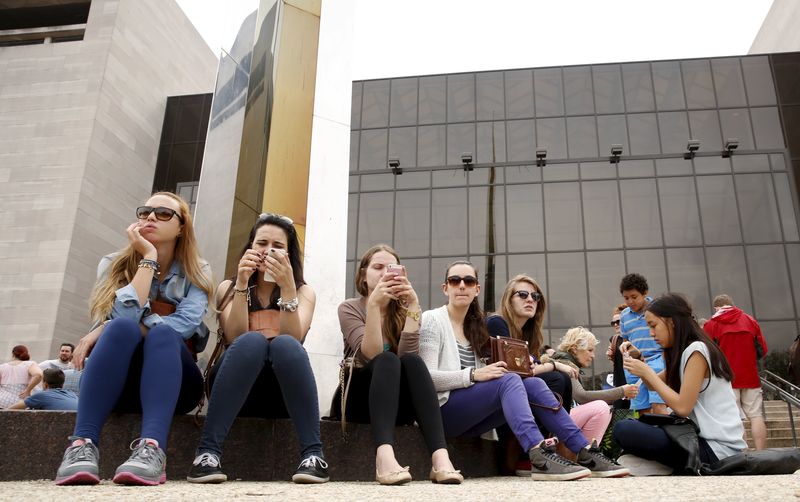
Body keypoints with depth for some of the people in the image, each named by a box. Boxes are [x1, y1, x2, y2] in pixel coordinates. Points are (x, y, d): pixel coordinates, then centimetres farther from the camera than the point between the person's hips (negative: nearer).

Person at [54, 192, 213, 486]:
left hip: (174, 383, 0)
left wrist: (106, 328, -17)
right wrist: (148, 258, -13)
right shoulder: (113, 265, 6)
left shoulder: (197, 273, 5)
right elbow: (125, 317, -14)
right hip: (118, 384, 1)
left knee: (161, 332, -32)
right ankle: (83, 444, -43)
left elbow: (186, 324, -15)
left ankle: (151, 448, -52)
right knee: (122, 328, -30)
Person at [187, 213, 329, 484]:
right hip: (234, 389, 0)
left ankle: (313, 453, -36)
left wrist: (287, 287, -21)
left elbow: (293, 340, -10)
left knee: (284, 344, -32)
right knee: (252, 341, -32)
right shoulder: (228, 287, 10)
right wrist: (242, 284, -16)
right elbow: (235, 339, -8)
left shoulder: (303, 291, 10)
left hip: (284, 390, 0)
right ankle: (207, 451, -37)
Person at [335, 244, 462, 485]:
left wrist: (413, 305, -22)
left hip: (396, 403, 3)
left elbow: (408, 355, -16)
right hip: (357, 399, -3)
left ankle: (440, 457, -43)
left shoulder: (402, 310, 4)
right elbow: (372, 356, -22)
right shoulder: (350, 308, -5)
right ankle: (384, 455, -53)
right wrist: (374, 304, -31)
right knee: (388, 361, -32)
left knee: (412, 362, -28)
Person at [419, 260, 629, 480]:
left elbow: (479, 374, 15)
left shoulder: (475, 324, 19)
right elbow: (426, 377, -14)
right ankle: (540, 457, -44)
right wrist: (473, 375, -24)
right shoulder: (432, 320, -3)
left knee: (533, 383, -13)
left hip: (471, 417, 6)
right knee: (509, 380, -28)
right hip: (442, 411, -6)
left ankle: (586, 453, -16)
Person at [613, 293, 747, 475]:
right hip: (705, 437, 10)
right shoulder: (682, 353, 13)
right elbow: (655, 384, 23)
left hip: (718, 448, -10)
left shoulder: (696, 350, -15)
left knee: (623, 430, -21)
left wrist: (647, 372, -11)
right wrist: (639, 363, 5)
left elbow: (682, 406, -18)